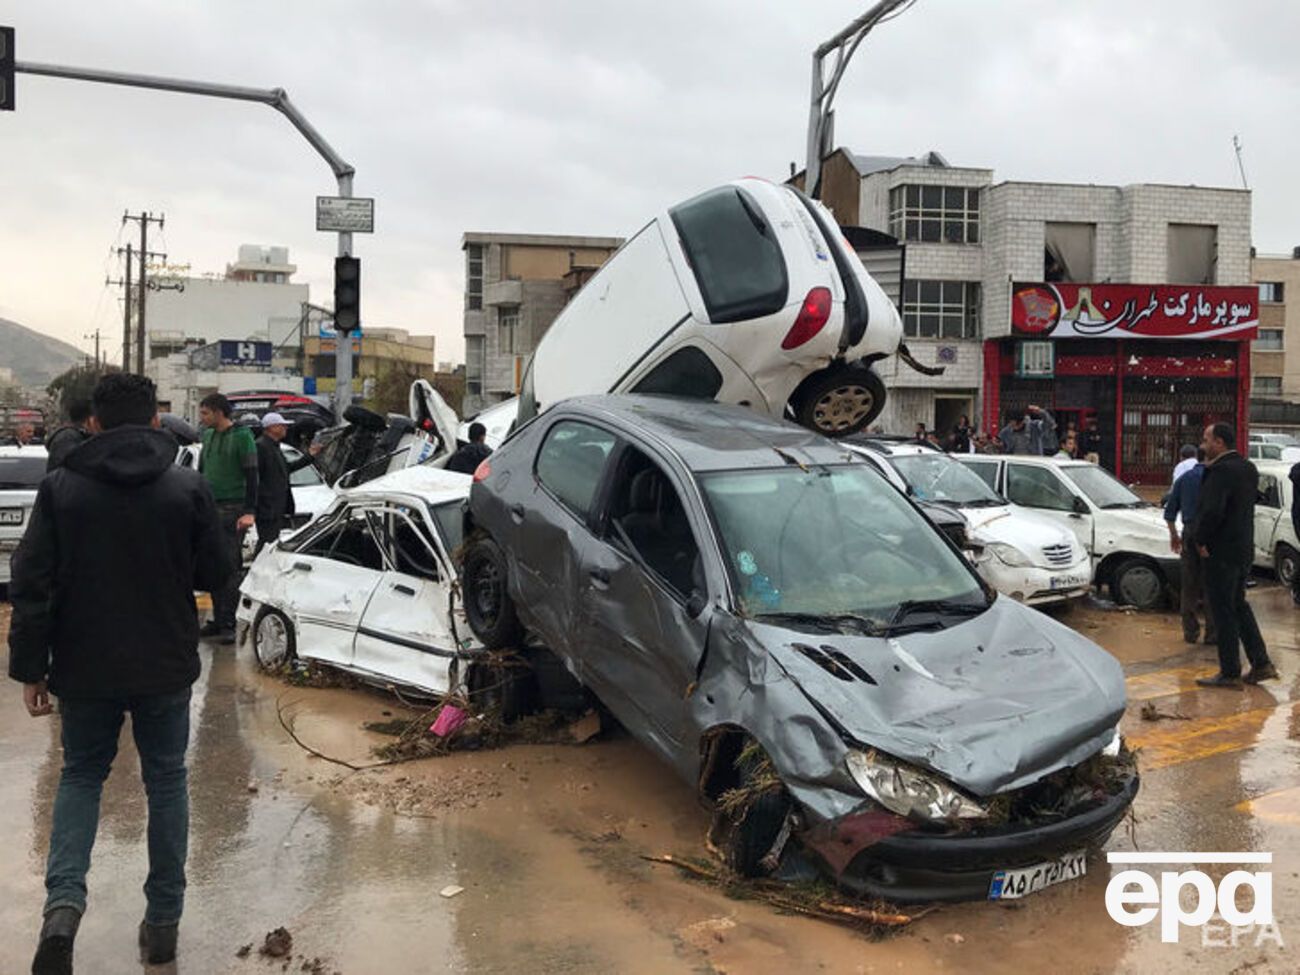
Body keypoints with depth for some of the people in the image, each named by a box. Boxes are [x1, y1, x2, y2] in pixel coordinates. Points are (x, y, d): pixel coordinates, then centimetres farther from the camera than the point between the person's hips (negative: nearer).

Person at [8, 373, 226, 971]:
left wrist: (30, 668, 0)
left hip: (85, 668, 1)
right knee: (165, 780, 15)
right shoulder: (189, 489, -7)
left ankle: (63, 901, -1)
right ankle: (163, 918, 19)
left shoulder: (61, 488, -5)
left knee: (81, 775, 20)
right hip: (166, 667, 0)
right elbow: (214, 575, 0)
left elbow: (31, 584, -7)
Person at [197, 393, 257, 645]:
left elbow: (251, 476, -11)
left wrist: (249, 512, -17)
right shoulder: (208, 435, 14)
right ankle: (218, 620, 15)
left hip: (231, 510, -7)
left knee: (229, 567, -5)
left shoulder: (242, 436, -8)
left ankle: (228, 624, -1)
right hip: (208, 510, 7)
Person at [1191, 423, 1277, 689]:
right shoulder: (1247, 468, 10)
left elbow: (1212, 511, -28)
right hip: (1244, 548, 9)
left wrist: (1200, 539, -13)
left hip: (1221, 552, -9)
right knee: (1238, 606, 19)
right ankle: (1261, 663, 21)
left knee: (1223, 610, 0)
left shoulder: (1222, 471, -20)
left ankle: (1230, 673, 6)